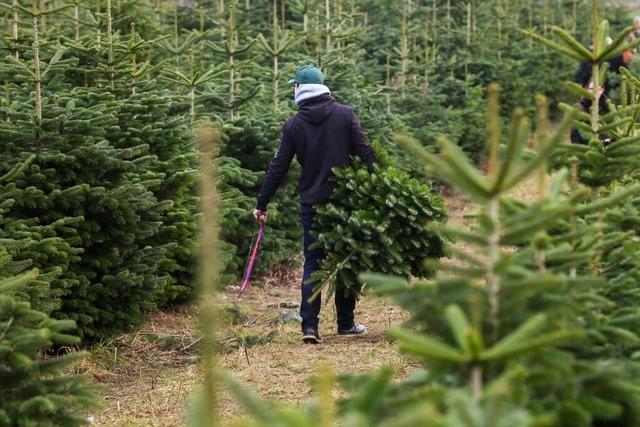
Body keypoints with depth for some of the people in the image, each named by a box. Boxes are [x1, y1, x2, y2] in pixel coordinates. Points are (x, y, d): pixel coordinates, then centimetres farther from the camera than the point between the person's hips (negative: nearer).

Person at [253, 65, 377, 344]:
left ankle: (309, 326, -7)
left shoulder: (293, 125, 0)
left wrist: (262, 205, 8)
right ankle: (345, 323, 17)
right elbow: (365, 153, -6)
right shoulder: (345, 115, -1)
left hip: (311, 203, 0)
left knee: (312, 263, 5)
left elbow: (278, 169, 1)